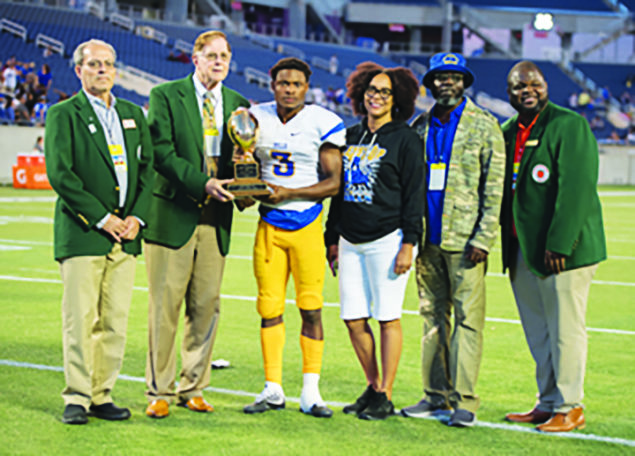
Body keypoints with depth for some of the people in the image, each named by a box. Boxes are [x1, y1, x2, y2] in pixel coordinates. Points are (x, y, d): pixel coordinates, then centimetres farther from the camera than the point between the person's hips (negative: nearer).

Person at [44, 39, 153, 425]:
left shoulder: (133, 114, 17)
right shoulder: (63, 115, 0)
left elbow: (147, 168, 13)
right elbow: (60, 174, -8)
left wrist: (137, 217, -2)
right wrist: (101, 218, -12)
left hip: (125, 234, 5)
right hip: (82, 232, -5)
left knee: (115, 321, 4)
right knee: (81, 320, -5)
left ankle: (101, 395, 10)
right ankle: (77, 398, 1)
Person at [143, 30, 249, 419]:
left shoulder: (238, 105, 13)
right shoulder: (166, 96, 0)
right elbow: (161, 153, -10)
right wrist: (202, 183, -19)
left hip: (215, 218, 4)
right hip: (173, 215, -4)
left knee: (207, 306, 5)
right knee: (165, 306, -1)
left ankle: (193, 387, 16)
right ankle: (160, 391, 8)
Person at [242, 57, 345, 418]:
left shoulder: (323, 123, -6)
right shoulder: (256, 118, 6)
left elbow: (334, 183, -8)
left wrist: (289, 193, -19)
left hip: (307, 225, -3)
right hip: (269, 223, 3)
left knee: (311, 309, -1)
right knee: (269, 308, 3)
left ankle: (310, 392, 7)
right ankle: (273, 389, 12)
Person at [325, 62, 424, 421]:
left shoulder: (406, 138, -3)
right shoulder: (351, 136, 15)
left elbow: (415, 193, -6)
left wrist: (409, 243, -12)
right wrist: (333, 238, 17)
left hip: (387, 239, -6)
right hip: (351, 240, 6)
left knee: (387, 318, -3)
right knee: (353, 319, 4)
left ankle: (386, 396, 4)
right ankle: (373, 387, 19)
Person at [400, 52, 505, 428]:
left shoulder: (484, 126, 0)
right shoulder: (420, 127, 13)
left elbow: (494, 188, -4)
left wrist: (483, 238, -11)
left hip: (465, 239, -5)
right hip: (428, 239, 5)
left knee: (467, 319, -6)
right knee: (433, 316, 9)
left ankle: (465, 401, -3)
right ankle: (436, 394, 16)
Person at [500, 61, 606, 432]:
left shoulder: (570, 125, -9)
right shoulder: (507, 132, 13)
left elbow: (576, 189, -17)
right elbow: (499, 189, 18)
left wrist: (559, 244, -21)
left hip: (563, 248, -7)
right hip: (523, 249, 7)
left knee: (565, 329, -2)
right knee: (538, 333, 14)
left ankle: (570, 408, 7)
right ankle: (548, 404, 24)